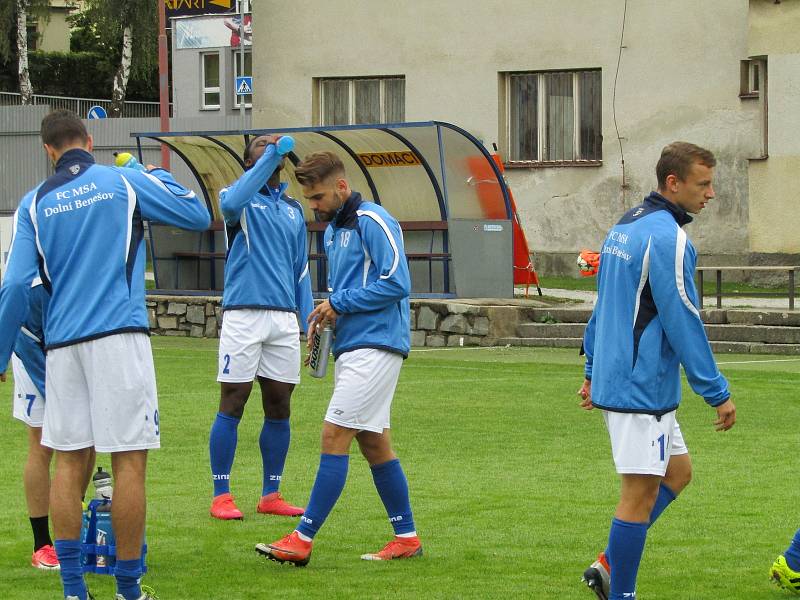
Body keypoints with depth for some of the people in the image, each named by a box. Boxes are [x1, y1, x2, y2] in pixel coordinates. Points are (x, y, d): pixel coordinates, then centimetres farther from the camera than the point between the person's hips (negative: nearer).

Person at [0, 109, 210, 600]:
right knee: (129, 460, -1)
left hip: (62, 344, 3)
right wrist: (159, 176, 24)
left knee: (69, 460, 8)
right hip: (120, 337, -3)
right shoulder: (125, 182, 3)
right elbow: (199, 215, 9)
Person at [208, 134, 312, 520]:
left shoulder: (294, 210, 18)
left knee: (279, 409, 7)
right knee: (232, 405, -3)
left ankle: (271, 495, 15)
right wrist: (270, 158, -22)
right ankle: (221, 496, 2)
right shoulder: (241, 199, 2)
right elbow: (230, 204, -25)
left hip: (284, 318, 5)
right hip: (244, 314, -5)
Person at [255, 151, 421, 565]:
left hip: (374, 348, -10)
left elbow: (397, 283, -19)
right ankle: (406, 537, 16)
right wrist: (325, 317, 9)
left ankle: (303, 539, -13)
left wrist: (339, 302, -13)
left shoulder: (372, 222, -12)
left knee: (335, 437, -12)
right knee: (374, 443, 10)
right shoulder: (333, 229, 18)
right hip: (350, 346, 10)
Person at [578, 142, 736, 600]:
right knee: (641, 492, -3)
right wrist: (718, 393, -14)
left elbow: (605, 305, 21)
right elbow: (683, 322, -19)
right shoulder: (667, 236, -17)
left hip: (614, 378, 10)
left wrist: (593, 371, 27)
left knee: (677, 471, 18)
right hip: (644, 386, -10)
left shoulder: (625, 227, 13)